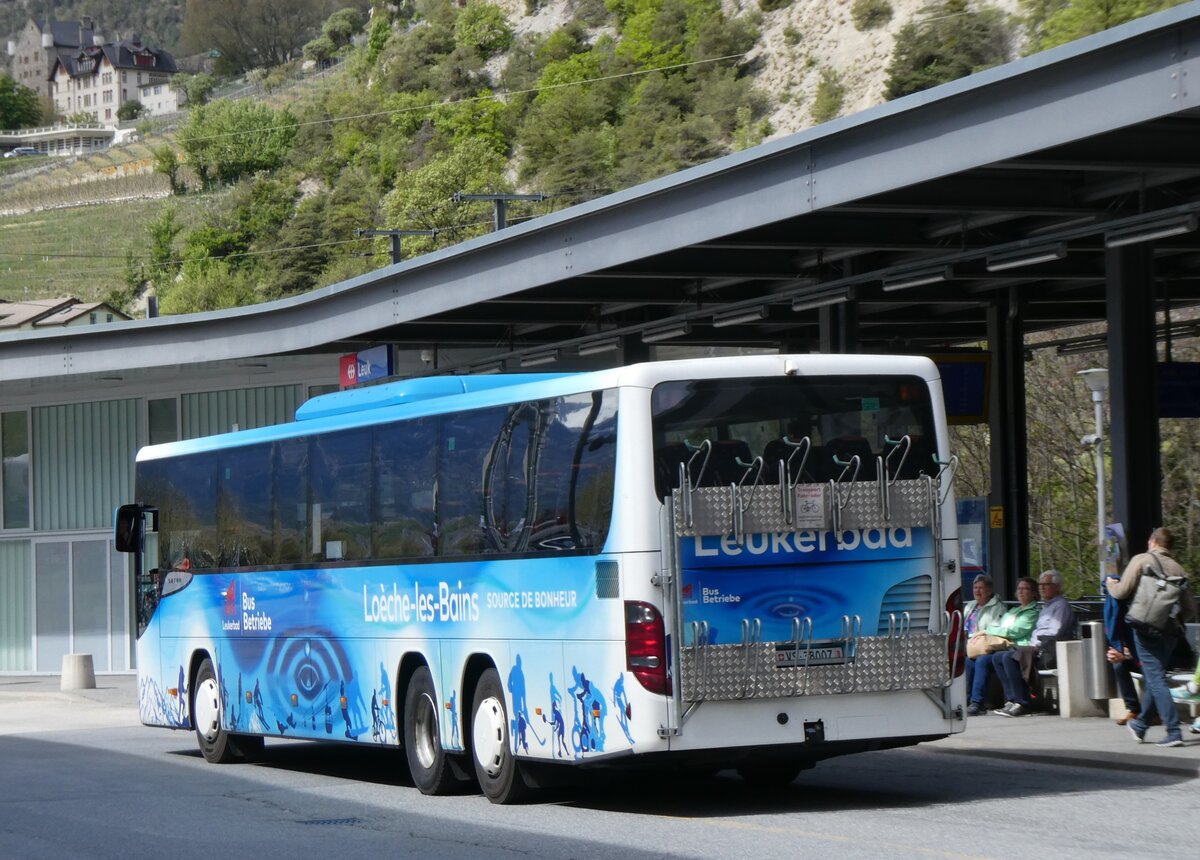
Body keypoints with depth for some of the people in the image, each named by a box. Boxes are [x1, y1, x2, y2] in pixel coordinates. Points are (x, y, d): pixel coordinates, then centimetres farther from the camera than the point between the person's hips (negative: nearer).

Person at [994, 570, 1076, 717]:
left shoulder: (1061, 605, -5)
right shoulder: (1047, 607, 27)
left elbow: (1056, 634, -15)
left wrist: (1036, 645, -12)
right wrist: (1031, 646, 10)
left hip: (1049, 652, -10)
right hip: (1037, 650, 10)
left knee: (1009, 658, -26)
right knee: (998, 658, 1)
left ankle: (1022, 703, -24)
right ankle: (1013, 699, -8)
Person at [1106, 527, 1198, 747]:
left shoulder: (1141, 560, -3)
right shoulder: (1177, 568, 10)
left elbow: (1122, 592, -6)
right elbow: (1190, 609, 9)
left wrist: (1110, 584, 16)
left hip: (1146, 628, -5)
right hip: (1170, 630, 5)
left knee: (1156, 679, -7)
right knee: (1154, 677, 19)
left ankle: (1174, 732, -16)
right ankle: (1140, 725, 33)